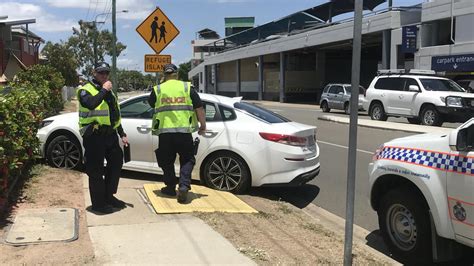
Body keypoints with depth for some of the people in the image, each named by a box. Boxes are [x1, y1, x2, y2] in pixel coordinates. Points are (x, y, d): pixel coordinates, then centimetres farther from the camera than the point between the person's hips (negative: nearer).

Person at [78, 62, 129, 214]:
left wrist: (122, 134, 21)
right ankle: (98, 204, 7)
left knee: (117, 162, 13)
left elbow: (116, 115, 24)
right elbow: (91, 104, -30)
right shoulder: (86, 90, -6)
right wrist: (104, 90, -21)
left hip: (110, 134, 8)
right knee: (96, 170, -2)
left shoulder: (110, 92, 19)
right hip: (94, 136, -8)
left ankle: (109, 196, 28)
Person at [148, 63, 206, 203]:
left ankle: (170, 187, 23)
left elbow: (151, 104, 24)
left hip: (165, 131, 1)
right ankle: (184, 186, -6)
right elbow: (199, 108, 2)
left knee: (167, 161, 16)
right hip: (184, 131, -1)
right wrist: (203, 125, 12)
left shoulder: (157, 89, 6)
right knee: (187, 160, 10)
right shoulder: (187, 87, 5)